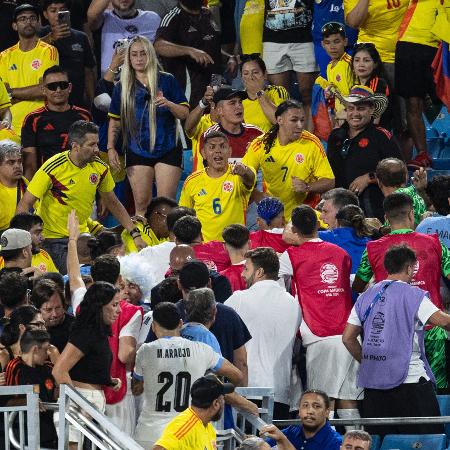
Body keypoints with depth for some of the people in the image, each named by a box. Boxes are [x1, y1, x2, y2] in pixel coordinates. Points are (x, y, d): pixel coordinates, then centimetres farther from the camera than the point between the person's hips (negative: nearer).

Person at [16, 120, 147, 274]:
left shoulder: (100, 168, -3)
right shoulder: (53, 168, -19)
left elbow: (113, 203, 13)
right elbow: (24, 205, -16)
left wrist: (135, 234, 8)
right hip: (52, 239, -5)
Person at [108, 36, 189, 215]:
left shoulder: (167, 81, 3)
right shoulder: (122, 86, 8)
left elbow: (184, 113, 2)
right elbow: (115, 121, 13)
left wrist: (168, 104, -17)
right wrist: (111, 148, 3)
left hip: (167, 151, -2)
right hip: (137, 152, 2)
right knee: (141, 204, 2)